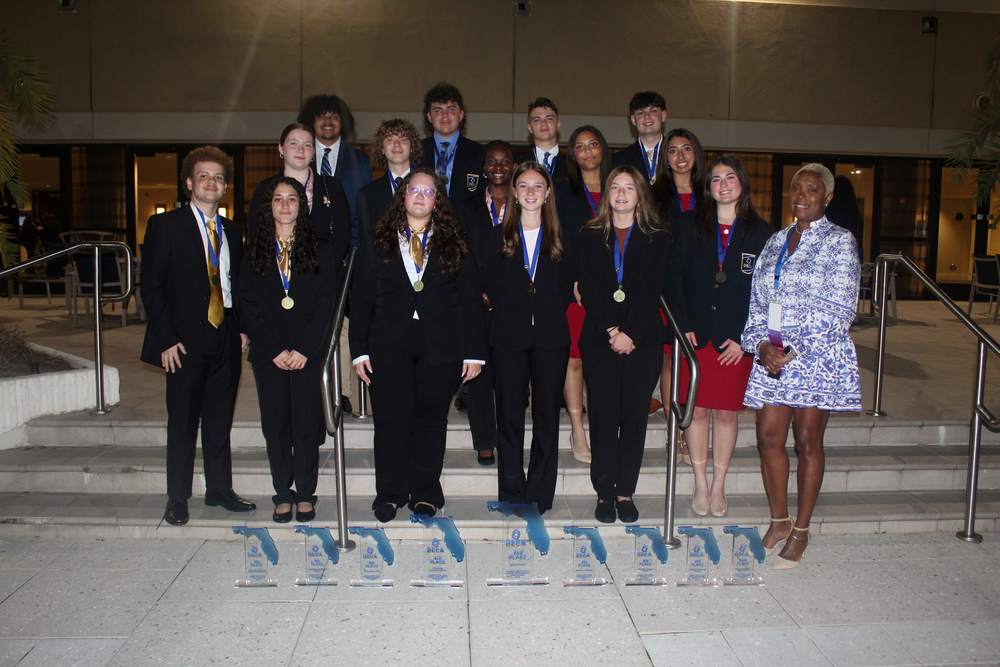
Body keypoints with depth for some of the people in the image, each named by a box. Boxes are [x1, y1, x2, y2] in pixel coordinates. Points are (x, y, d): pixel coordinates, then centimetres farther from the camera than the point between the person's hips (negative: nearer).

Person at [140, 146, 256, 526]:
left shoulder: (231, 232, 13)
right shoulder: (165, 226, -1)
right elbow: (151, 286, -5)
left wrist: (242, 327, 5)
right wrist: (166, 339, -12)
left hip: (226, 338, 4)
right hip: (185, 340, -4)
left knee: (220, 421, 11)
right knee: (182, 422, 3)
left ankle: (220, 490, 22)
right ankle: (177, 499, 14)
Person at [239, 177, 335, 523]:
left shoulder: (320, 248, 5)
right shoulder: (254, 251, 8)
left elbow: (326, 302, -1)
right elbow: (248, 306, 3)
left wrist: (304, 350, -10)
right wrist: (274, 350, -7)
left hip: (309, 352, -1)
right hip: (268, 354, 2)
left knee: (307, 423, 0)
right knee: (275, 424, 5)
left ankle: (305, 495, 12)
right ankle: (283, 494, 16)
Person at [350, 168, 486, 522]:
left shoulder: (453, 246, 8)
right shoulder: (379, 244, 9)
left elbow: (471, 301, 4)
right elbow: (361, 299, 6)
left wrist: (473, 351, -2)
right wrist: (359, 350, -1)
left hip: (439, 347, 0)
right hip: (389, 346, 0)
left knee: (431, 418, 5)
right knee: (390, 419, 2)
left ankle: (426, 493, 18)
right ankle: (390, 493, 16)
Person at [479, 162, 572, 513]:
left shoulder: (560, 237, 10)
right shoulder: (499, 236, 10)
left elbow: (567, 288, 7)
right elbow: (492, 287, 4)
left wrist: (547, 314, -5)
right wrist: (516, 314, -4)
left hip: (550, 337, 0)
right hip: (509, 337, 0)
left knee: (547, 416, 3)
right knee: (510, 415, 3)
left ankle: (540, 495, 13)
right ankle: (512, 494, 12)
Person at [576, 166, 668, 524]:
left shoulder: (656, 239, 9)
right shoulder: (589, 237, 11)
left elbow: (652, 292, -1)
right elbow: (588, 290, 1)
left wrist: (629, 333, -12)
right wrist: (610, 331, -10)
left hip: (642, 341, 0)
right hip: (599, 340, 0)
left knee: (634, 414, 1)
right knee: (603, 416, -1)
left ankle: (625, 492, 10)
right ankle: (605, 492, 7)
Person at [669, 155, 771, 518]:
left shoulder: (760, 233, 3)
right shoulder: (690, 229, 6)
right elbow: (674, 280, 2)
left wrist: (744, 337, -7)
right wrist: (683, 327, -9)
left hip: (736, 340, 0)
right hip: (696, 335, 0)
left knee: (727, 412, 6)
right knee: (697, 409, 4)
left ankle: (718, 486, 19)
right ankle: (700, 485, 16)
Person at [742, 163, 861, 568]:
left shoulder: (839, 241, -1)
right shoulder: (775, 243, 15)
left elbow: (838, 309, -10)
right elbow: (757, 303, 12)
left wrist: (793, 350, -15)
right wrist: (762, 345, -5)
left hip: (817, 356, -5)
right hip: (771, 356, 5)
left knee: (807, 442, 3)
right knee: (768, 438, 4)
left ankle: (801, 531, 16)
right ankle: (779, 521, 21)